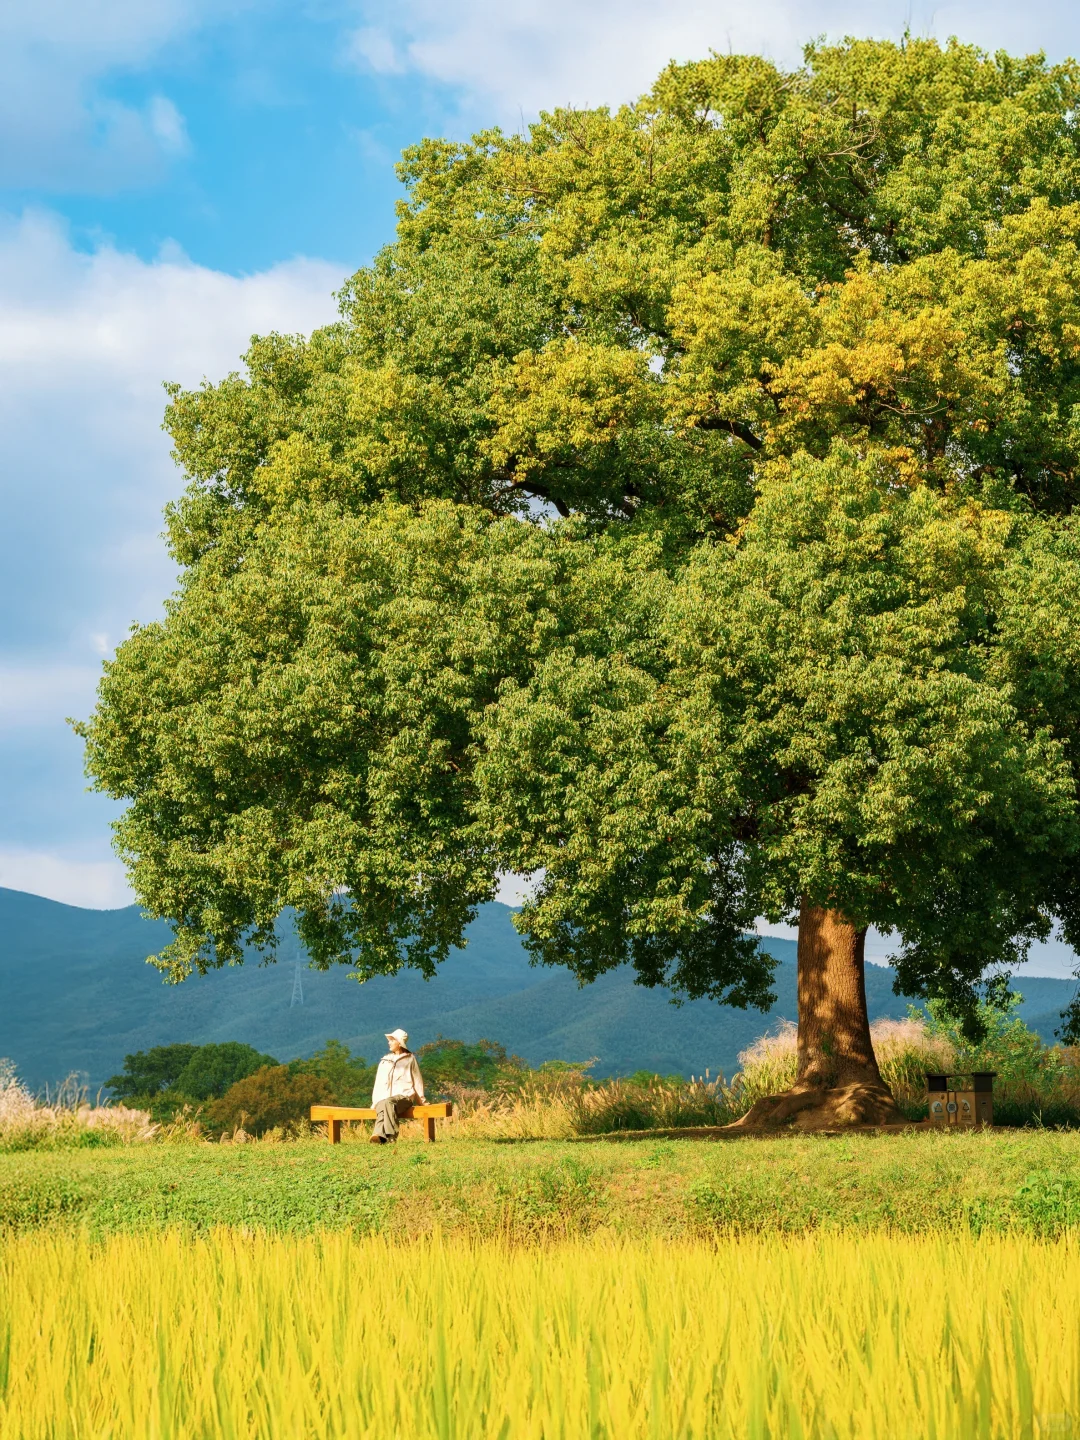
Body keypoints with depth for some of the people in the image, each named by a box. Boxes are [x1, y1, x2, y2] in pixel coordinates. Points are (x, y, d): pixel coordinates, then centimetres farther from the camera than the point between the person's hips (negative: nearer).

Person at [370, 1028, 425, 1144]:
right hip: (385, 1098, 3)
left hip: (404, 1096, -3)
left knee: (388, 1103, -38)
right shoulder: (385, 1061, 25)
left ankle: (390, 1135, -49)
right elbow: (379, 1083, 23)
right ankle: (380, 1136, -58)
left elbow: (417, 1080, 16)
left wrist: (421, 1100, 10)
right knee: (381, 1107, -35)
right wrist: (375, 1101, 11)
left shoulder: (410, 1059, 15)